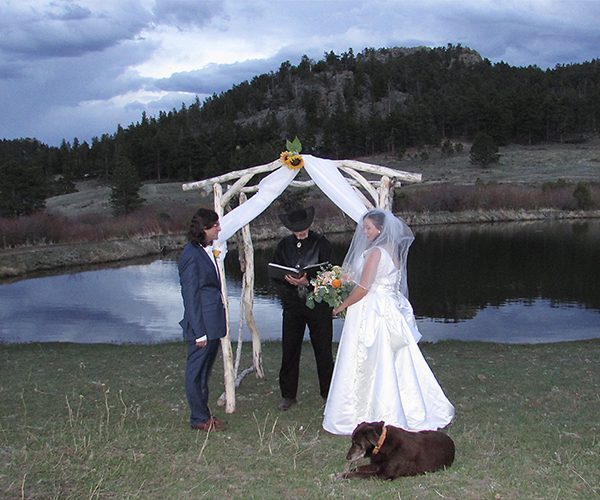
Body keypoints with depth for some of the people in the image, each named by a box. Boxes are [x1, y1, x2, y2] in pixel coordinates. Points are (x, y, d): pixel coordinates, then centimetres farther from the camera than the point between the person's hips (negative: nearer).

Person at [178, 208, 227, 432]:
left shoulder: (206, 251, 10)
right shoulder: (191, 256, -18)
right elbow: (190, 296, -18)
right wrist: (199, 332, -18)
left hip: (213, 323, 9)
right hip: (202, 324, -9)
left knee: (204, 370, 18)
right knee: (196, 371, 4)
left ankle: (203, 413, 29)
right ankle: (199, 419, 16)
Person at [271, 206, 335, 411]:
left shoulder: (321, 243, -4)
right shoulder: (284, 245, 7)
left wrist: (308, 281, -24)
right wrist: (287, 279, -14)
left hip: (318, 303, -3)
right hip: (292, 304, 3)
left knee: (323, 351, 6)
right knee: (289, 351, 6)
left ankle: (328, 393, 20)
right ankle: (288, 395, 18)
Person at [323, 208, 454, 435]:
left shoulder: (375, 252, -17)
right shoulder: (394, 251, 9)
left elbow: (363, 288, -19)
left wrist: (342, 305, -6)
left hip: (371, 312, -9)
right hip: (391, 310, 9)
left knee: (371, 366, 1)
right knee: (397, 364, 15)